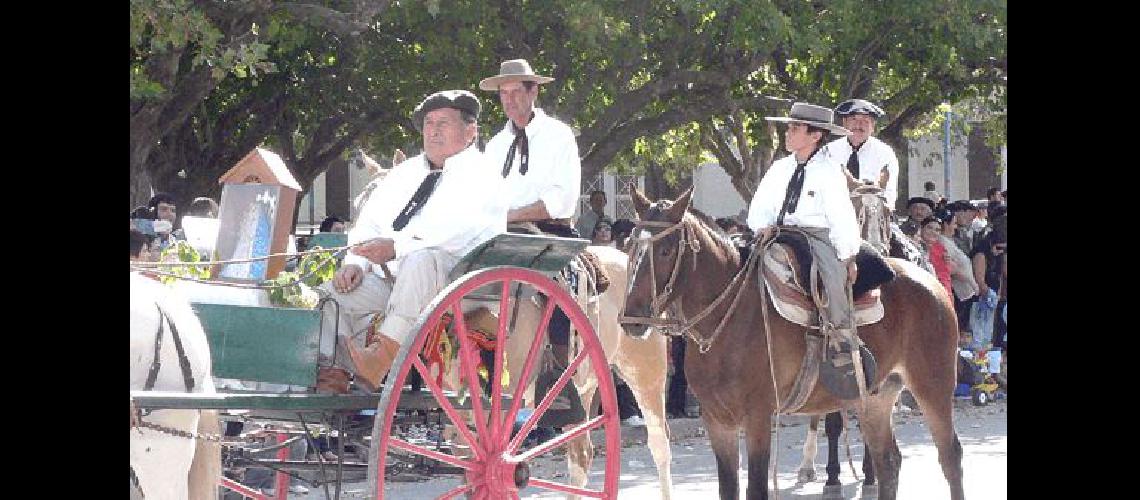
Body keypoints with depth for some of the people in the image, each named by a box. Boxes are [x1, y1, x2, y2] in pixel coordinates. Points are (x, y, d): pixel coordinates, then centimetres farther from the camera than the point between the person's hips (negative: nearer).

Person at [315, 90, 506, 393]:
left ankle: (383, 356, -42)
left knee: (422, 260, -39)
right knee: (329, 295, -13)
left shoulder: (480, 175, 1)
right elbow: (369, 223, 21)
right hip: (385, 276, 7)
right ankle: (330, 376, -23)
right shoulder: (404, 173, 25)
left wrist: (397, 246, -26)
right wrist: (355, 263, -1)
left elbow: (460, 231, -17)